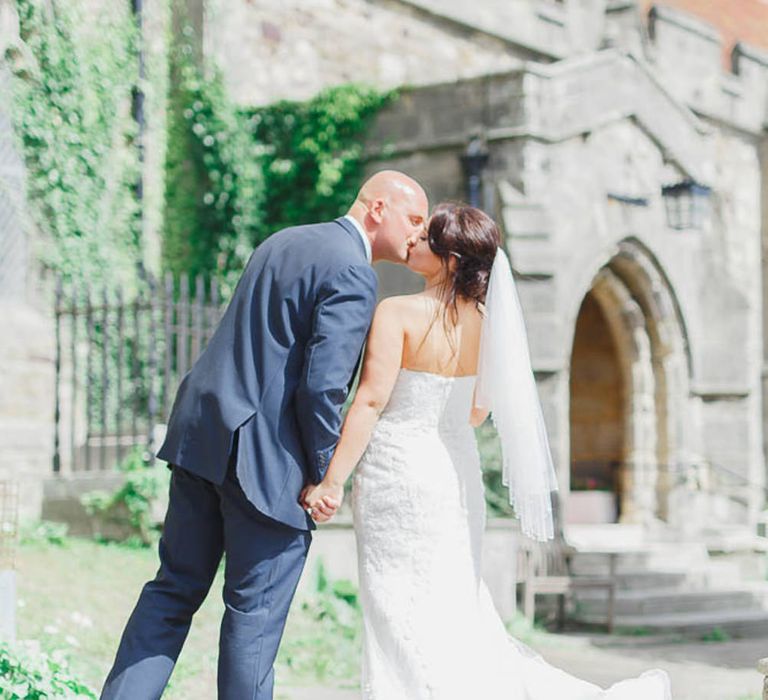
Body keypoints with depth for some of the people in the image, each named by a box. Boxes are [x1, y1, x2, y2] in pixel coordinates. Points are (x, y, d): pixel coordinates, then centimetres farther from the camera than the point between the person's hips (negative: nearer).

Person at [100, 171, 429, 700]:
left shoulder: (282, 243, 16)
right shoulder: (352, 274, -12)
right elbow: (322, 385, -20)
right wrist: (326, 474, -8)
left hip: (203, 434, 8)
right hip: (267, 458, -8)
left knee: (176, 588, 15)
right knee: (255, 614, 5)